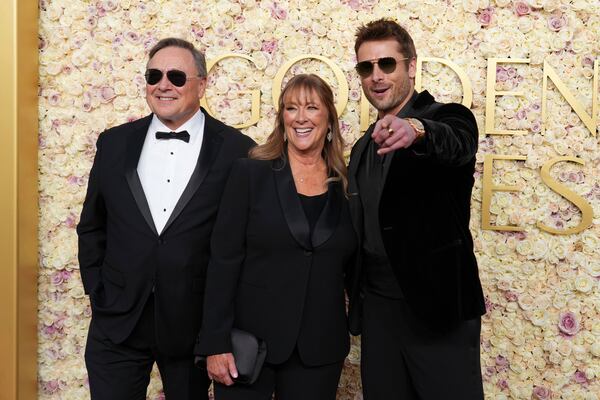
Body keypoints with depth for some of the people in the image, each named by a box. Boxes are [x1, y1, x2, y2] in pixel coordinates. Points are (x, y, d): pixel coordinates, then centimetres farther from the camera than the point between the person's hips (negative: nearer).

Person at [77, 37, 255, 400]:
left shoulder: (237, 151, -7)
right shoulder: (114, 143, 3)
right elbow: (92, 227, 12)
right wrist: (98, 293, 6)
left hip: (195, 326, -2)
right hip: (117, 323, 2)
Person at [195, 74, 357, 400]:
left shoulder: (346, 185, 4)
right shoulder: (250, 172, -4)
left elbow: (350, 267, 11)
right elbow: (224, 260, -7)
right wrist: (215, 343, -11)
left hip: (319, 349, 3)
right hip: (249, 340, -2)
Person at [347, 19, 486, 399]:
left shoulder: (447, 118, -5)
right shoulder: (364, 147, 13)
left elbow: (457, 143, -31)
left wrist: (415, 130, -52)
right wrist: (356, 305, 10)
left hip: (439, 307, -5)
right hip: (377, 311, 6)